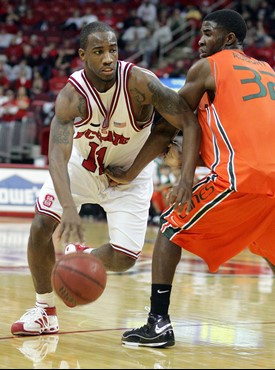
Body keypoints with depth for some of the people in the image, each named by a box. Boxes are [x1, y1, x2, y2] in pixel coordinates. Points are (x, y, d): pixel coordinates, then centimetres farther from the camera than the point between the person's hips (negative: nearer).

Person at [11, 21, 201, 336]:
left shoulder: (139, 82, -31)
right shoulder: (71, 96, -30)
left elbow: (190, 123, -29)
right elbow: (57, 155, -40)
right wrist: (69, 208, -56)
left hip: (128, 174, 0)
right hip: (81, 165, 0)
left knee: (124, 259, -8)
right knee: (41, 225, -15)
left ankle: (79, 256, 26)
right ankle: (44, 311, 6)